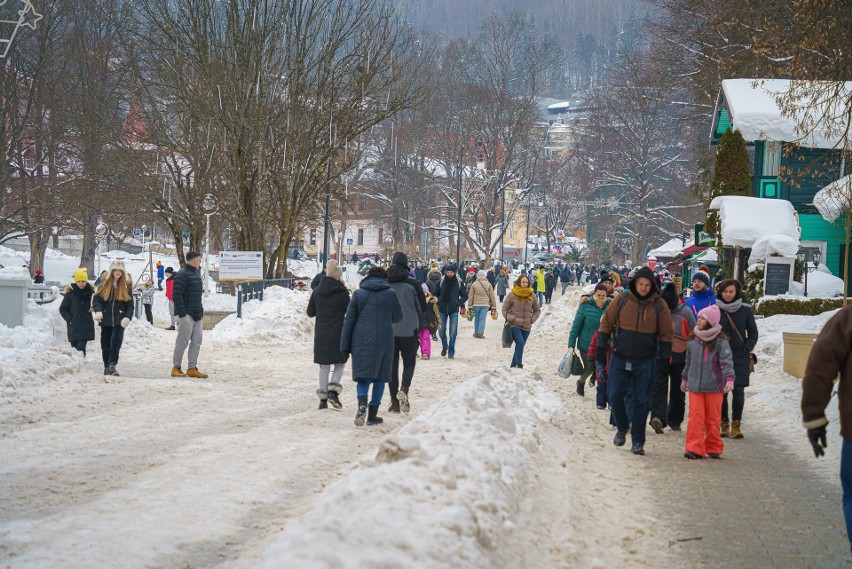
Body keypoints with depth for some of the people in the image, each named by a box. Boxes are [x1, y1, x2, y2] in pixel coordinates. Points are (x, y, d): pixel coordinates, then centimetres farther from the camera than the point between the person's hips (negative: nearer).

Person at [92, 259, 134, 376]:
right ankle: (107, 367, 18)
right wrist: (98, 311, -21)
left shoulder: (126, 286, 7)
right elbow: (96, 299, -2)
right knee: (105, 344, 6)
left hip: (119, 321, -1)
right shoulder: (104, 285, 6)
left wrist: (128, 317, -12)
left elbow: (130, 305, 4)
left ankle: (112, 365, -20)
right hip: (106, 320, 1)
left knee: (116, 342, -16)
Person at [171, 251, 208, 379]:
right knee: (183, 342, -4)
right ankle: (176, 368, 4)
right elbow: (177, 295, -18)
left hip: (196, 315, 9)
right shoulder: (182, 275, -13)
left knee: (196, 342, 7)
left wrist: (200, 310, 16)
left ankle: (192, 368, 11)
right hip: (187, 315, -9)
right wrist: (182, 313, -21)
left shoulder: (196, 274, 18)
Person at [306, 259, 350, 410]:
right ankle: (333, 390, -8)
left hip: (320, 334, 3)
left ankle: (323, 398, 10)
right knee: (340, 364, 11)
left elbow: (310, 312, 9)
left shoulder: (317, 292, 2)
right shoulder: (342, 292, -11)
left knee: (324, 366, 11)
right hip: (338, 334, -3)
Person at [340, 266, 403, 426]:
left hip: (361, 341, 1)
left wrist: (345, 345, 7)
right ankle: (372, 414, 8)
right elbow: (398, 318, 13)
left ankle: (362, 403, -25)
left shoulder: (358, 294, 4)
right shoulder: (390, 294, 2)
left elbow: (349, 320, 3)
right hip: (383, 341, -1)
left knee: (363, 376, 4)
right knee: (380, 376, 10)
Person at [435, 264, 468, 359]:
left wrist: (459, 303, -9)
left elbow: (465, 296, 5)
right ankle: (444, 346, 30)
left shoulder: (459, 282, -3)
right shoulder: (441, 282, -1)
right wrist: (438, 302, -4)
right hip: (442, 309, 1)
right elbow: (436, 294, 10)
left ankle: (451, 352, 4)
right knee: (442, 330, 5)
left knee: (453, 332, -4)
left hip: (454, 310, -1)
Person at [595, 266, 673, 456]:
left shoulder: (659, 306, -2)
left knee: (641, 401, 2)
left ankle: (638, 441, 11)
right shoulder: (622, 300, -2)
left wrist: (664, 357, -2)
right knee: (614, 395, -3)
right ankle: (622, 428, 23)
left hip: (645, 362, 0)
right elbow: (607, 323, 5)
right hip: (620, 359, 0)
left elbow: (666, 334, 3)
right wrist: (601, 347, 1)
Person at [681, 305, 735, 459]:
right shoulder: (694, 340, 8)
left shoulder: (720, 341, -7)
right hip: (695, 385, 3)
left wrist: (729, 378, -26)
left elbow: (727, 361, -14)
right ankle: (694, 448, -8)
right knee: (695, 416, -6)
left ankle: (713, 448, 17)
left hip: (714, 386, -3)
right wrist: (685, 378, 29)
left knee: (713, 418, 6)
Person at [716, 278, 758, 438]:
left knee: (738, 391, -4)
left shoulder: (745, 310, 3)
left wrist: (747, 347, -5)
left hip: (740, 357, 0)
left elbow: (753, 333, 9)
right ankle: (724, 423, 9)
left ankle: (736, 424, 2)